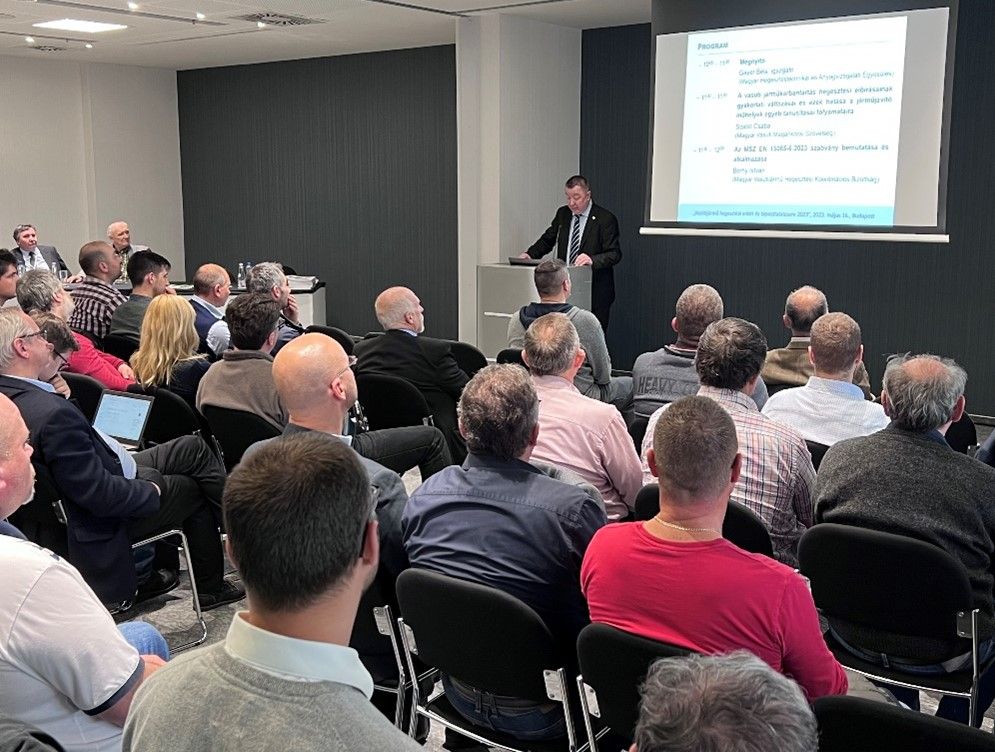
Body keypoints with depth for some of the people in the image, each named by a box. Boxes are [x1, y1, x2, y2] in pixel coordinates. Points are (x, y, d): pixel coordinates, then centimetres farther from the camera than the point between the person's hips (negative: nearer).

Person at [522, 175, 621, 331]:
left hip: (594, 292, -4)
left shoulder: (605, 219, -5)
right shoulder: (562, 214, 14)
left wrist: (592, 260, -28)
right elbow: (547, 240, 23)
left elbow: (614, 254, -10)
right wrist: (530, 254, 4)